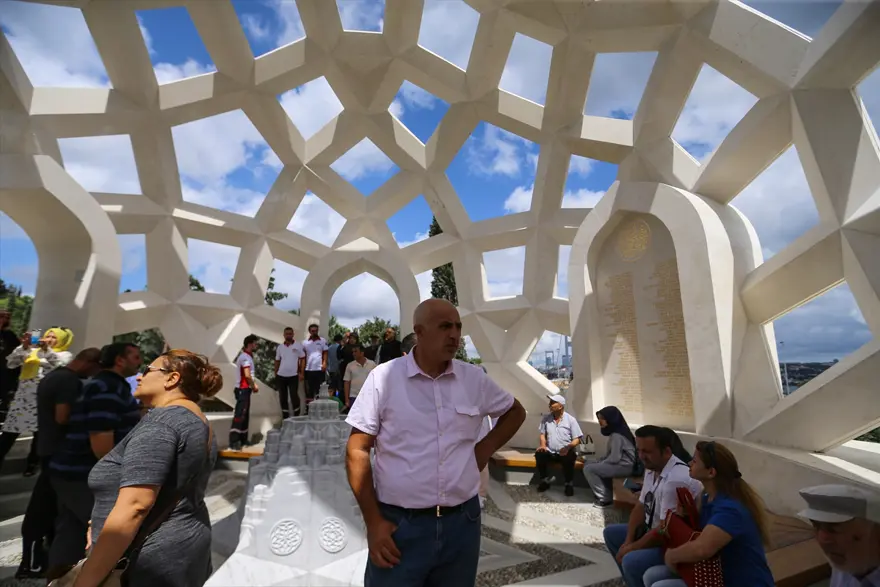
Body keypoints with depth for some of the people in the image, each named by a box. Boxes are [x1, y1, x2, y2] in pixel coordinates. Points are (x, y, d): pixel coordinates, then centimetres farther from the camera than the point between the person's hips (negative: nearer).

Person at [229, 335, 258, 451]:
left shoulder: (246, 356, 15)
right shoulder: (245, 357, -16)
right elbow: (247, 375, -22)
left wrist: (254, 384, 7)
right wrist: (254, 387, -10)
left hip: (245, 389, 10)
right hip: (243, 390, -10)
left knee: (245, 415, 14)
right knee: (239, 415, -11)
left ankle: (243, 439, 20)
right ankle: (233, 442, -10)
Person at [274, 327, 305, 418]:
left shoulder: (298, 345, -3)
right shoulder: (280, 347, 6)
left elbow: (302, 359, -1)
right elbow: (277, 361, 12)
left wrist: (301, 372, -7)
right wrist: (275, 375, 9)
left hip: (293, 375, -3)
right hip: (281, 376, 3)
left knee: (294, 396, -3)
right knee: (283, 397, 9)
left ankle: (296, 416, 14)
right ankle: (285, 417, 20)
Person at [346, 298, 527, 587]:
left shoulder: (475, 378, 0)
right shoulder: (383, 377, -10)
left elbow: (515, 412, 17)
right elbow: (357, 452, -6)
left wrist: (485, 449, 4)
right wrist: (373, 522, -8)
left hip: (462, 521, 4)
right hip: (400, 525, -3)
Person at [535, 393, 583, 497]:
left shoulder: (571, 419, -4)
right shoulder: (546, 418, 4)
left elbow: (577, 439, -6)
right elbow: (542, 434, 12)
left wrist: (568, 447, -26)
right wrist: (542, 445, -10)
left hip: (565, 452, -3)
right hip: (550, 452, 3)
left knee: (569, 458, -36)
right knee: (539, 454, -28)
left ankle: (569, 483, -10)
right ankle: (545, 480, -4)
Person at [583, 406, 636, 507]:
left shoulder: (616, 435, -20)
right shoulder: (616, 432, 10)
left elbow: (614, 458, -23)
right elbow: (610, 454, 16)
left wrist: (599, 463, -8)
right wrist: (599, 462, 5)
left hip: (625, 466, -10)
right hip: (623, 464, 10)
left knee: (588, 469, -13)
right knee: (592, 465, 21)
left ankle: (604, 498, -3)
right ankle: (608, 496, 18)